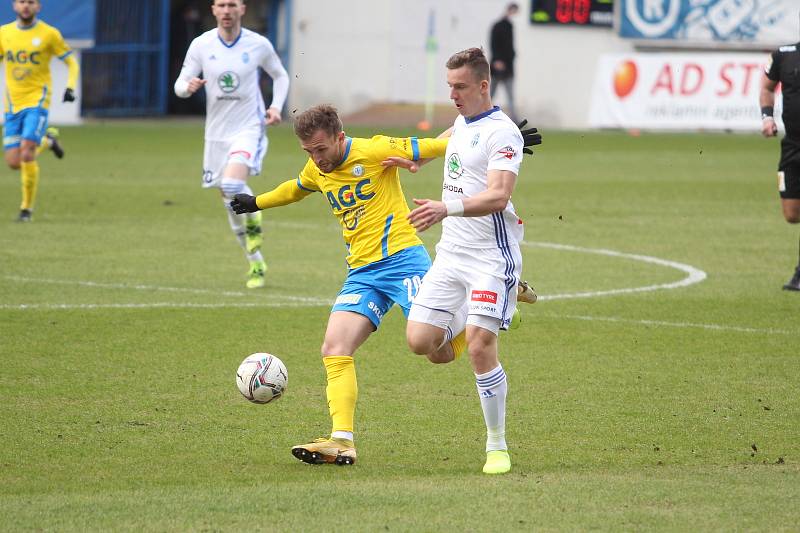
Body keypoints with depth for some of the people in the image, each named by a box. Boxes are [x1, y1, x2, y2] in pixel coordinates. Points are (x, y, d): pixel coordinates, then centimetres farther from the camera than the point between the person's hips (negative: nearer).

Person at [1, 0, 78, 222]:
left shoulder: (49, 34, -4)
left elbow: (71, 63, 4)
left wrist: (70, 87, -13)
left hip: (37, 101, -4)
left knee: (26, 155, -18)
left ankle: (27, 208, -3)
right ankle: (47, 141, 31)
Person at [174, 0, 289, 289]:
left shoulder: (258, 45, -4)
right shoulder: (201, 45, -2)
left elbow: (280, 75, 13)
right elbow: (180, 85, 1)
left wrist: (276, 107, -3)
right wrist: (188, 86, -23)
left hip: (249, 128, -3)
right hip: (216, 132, 3)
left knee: (232, 182, -29)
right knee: (230, 203, 8)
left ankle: (254, 223, 2)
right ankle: (256, 264, 23)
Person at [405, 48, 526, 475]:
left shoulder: (502, 132, -15)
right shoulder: (461, 123, 12)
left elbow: (498, 196, -27)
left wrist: (447, 208, -40)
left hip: (492, 256, -8)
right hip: (450, 253, 8)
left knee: (480, 348, -14)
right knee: (419, 341, -4)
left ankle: (497, 445, -1)